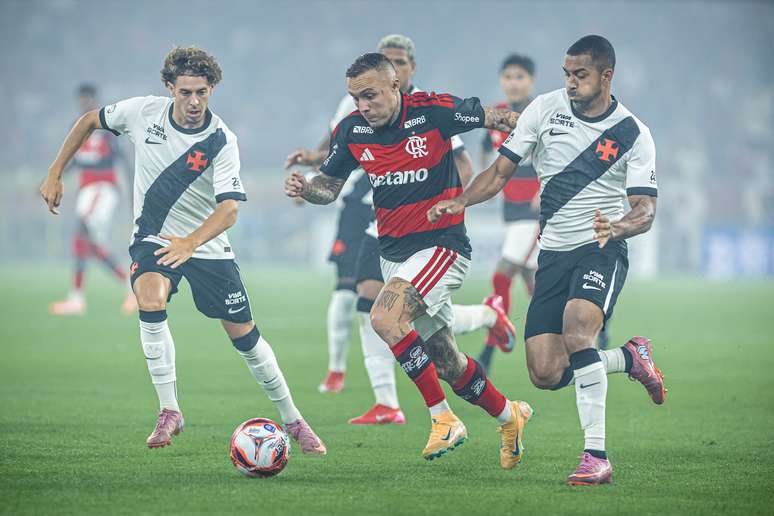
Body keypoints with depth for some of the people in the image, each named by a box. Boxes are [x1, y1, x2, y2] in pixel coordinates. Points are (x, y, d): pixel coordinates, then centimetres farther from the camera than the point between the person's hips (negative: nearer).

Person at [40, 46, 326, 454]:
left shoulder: (222, 142, -20)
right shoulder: (142, 112, -12)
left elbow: (230, 209, -31)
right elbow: (90, 120, 7)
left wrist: (190, 242, -48)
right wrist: (55, 173, 2)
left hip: (208, 247, -1)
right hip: (153, 238, 1)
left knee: (244, 336, 1)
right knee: (150, 300, -30)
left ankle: (292, 420, 22)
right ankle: (169, 412, -21)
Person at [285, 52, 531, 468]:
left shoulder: (433, 111, -14)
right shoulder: (351, 130, -1)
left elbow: (493, 117, 0)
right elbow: (330, 187, 8)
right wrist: (305, 188, -11)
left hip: (440, 243, -6)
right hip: (393, 253, 6)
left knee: (384, 318, -27)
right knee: (446, 362, 11)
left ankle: (443, 418, -19)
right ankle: (509, 416, 33)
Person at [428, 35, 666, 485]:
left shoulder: (633, 134, -5)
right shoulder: (545, 109, 2)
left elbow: (646, 210, -9)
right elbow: (502, 170, 6)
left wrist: (618, 227, -31)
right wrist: (461, 201, -11)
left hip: (602, 250, -4)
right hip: (554, 253, 4)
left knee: (577, 327, -33)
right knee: (546, 374, -7)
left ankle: (597, 456, -30)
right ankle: (631, 357, 24)